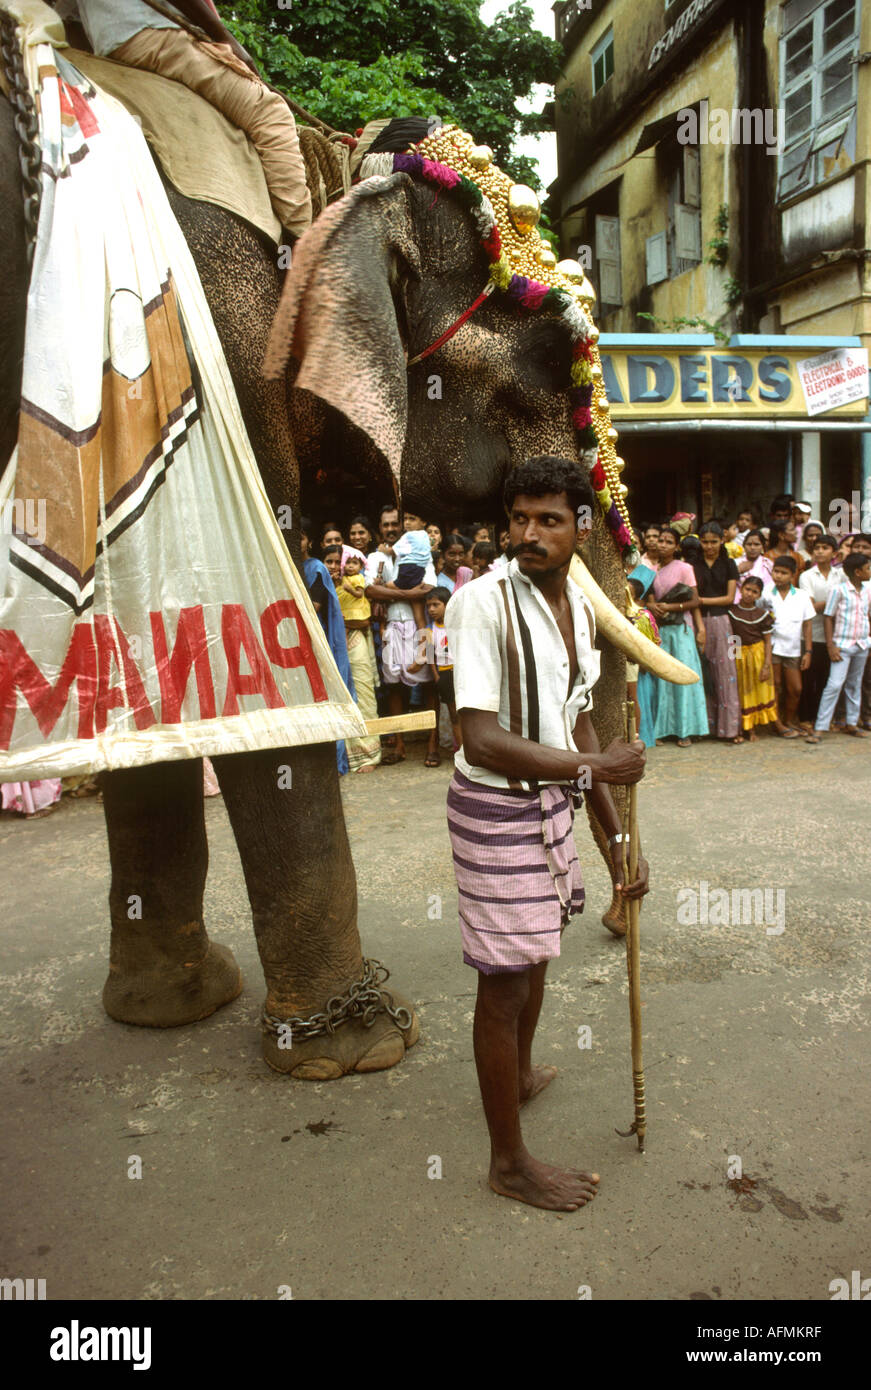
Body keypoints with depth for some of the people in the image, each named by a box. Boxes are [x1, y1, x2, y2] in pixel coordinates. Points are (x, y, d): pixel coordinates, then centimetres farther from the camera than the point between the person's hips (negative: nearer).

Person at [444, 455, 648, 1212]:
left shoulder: (581, 608, 3)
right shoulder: (484, 602, -22)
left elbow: (578, 727, 9)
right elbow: (484, 741, -28)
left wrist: (619, 836, 8)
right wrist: (596, 765, -24)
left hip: (551, 800, 8)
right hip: (496, 809, -8)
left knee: (535, 951, 26)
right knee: (505, 980, 4)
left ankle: (520, 1071, 55)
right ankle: (510, 1161, 24)